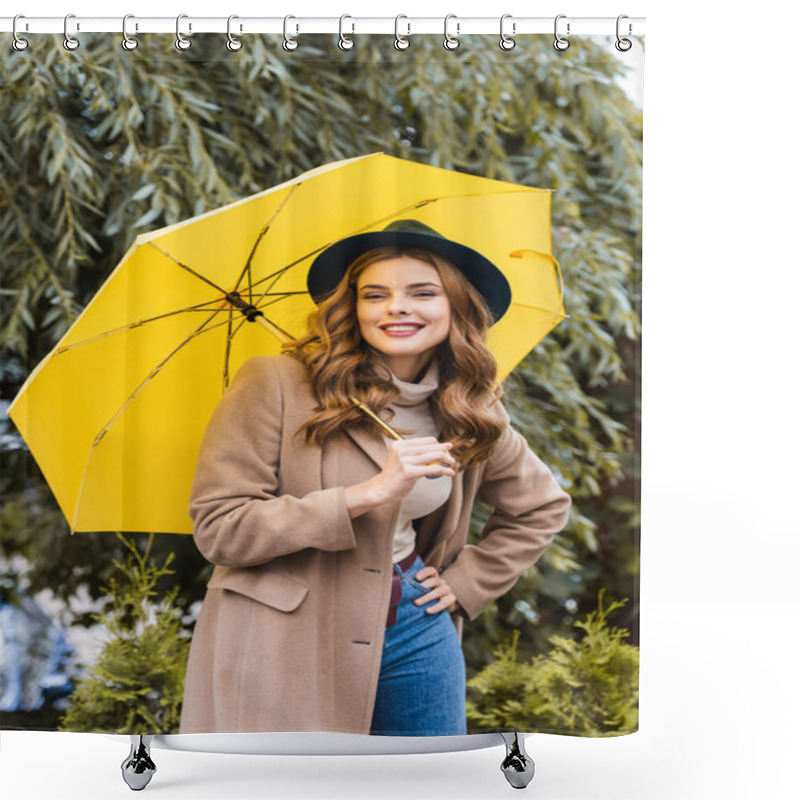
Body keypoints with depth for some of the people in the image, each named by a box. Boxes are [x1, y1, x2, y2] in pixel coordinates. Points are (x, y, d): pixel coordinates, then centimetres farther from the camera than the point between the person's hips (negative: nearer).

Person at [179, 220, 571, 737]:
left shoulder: (474, 416, 7)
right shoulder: (274, 385, -8)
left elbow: (543, 506, 24)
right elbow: (218, 528, -14)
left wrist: (466, 582, 10)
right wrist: (368, 495, -20)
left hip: (415, 636, 5)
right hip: (283, 648, -4)